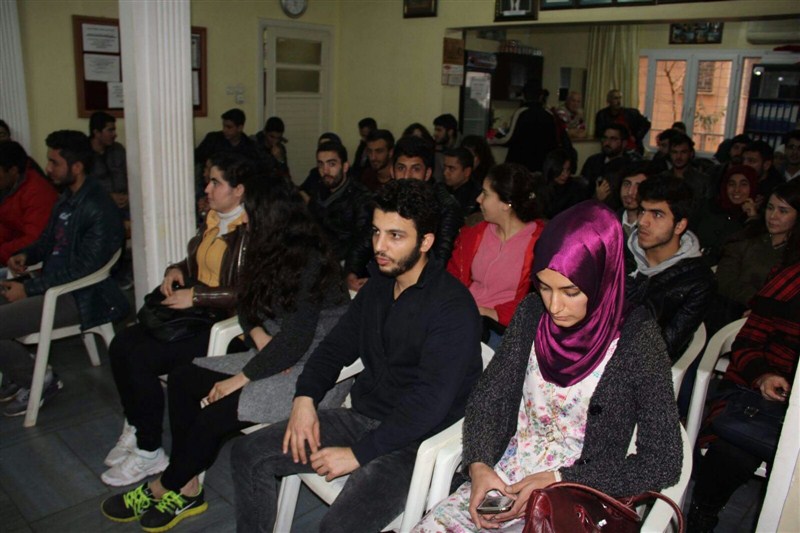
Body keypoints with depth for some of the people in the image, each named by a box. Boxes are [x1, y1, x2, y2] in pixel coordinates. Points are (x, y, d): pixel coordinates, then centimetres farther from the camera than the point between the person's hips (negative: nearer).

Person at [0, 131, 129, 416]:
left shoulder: (98, 209, -19)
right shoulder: (66, 197, 9)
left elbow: (83, 270, -22)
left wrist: (29, 288, -19)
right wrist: (25, 255, 3)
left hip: (78, 297, -9)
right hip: (52, 282, 9)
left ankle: (37, 380, 5)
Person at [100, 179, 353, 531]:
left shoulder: (309, 266, -20)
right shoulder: (272, 255, 7)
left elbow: (294, 342, -23)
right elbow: (247, 307, 14)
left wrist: (238, 380, -17)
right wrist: (259, 334, -9)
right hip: (274, 357, 9)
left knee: (217, 412, -20)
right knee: (183, 379, -3)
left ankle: (163, 489, 7)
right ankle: (186, 490, 3)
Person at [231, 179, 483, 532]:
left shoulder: (453, 306, -19)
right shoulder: (378, 286, 8)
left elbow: (430, 401, -23)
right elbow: (336, 347, 14)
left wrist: (358, 453, -21)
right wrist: (305, 397, -4)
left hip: (413, 441, -7)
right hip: (361, 417, 8)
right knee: (248, 453, 2)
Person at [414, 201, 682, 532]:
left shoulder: (636, 341, -14)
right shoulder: (532, 313, -2)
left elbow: (663, 463, -12)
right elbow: (488, 396, 4)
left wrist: (559, 480, -17)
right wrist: (478, 465, -13)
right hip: (503, 480, 4)